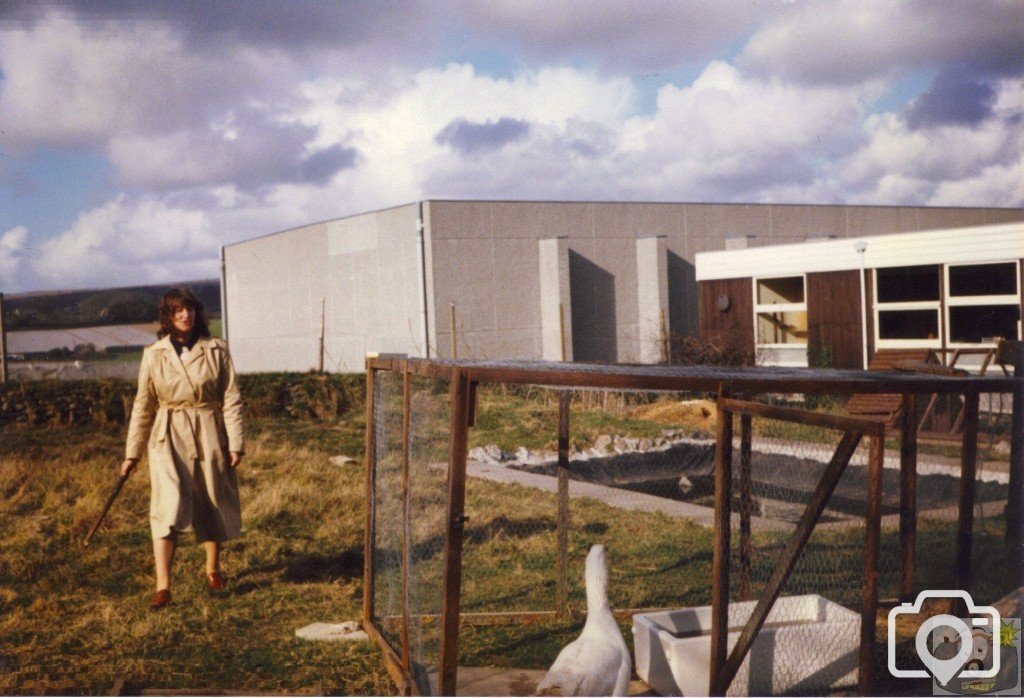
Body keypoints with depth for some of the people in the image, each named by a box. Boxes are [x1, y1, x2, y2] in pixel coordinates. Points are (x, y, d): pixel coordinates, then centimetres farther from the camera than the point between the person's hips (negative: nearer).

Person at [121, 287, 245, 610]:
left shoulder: (216, 351, 0)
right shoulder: (153, 355, 1)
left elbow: (232, 400, 1)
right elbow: (143, 406, 6)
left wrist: (236, 444, -6)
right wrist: (132, 453, 7)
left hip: (209, 437, 1)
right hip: (169, 438, -1)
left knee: (213, 507, 11)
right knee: (168, 507, -13)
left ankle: (213, 570, 33)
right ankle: (162, 587, -11)